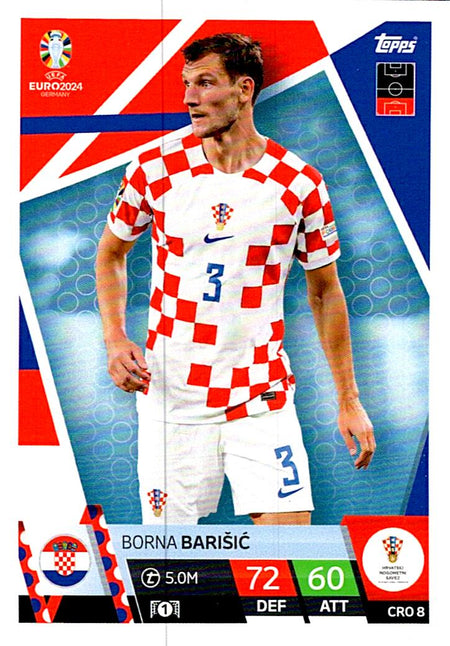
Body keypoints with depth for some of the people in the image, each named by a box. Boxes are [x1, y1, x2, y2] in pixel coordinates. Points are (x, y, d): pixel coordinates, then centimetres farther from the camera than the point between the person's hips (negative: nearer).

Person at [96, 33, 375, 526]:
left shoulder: (299, 184, -6)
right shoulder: (155, 167, -3)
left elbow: (325, 290, 5)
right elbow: (111, 252, 13)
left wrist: (348, 401, 6)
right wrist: (114, 339, -3)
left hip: (262, 395, 0)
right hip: (168, 393, 1)